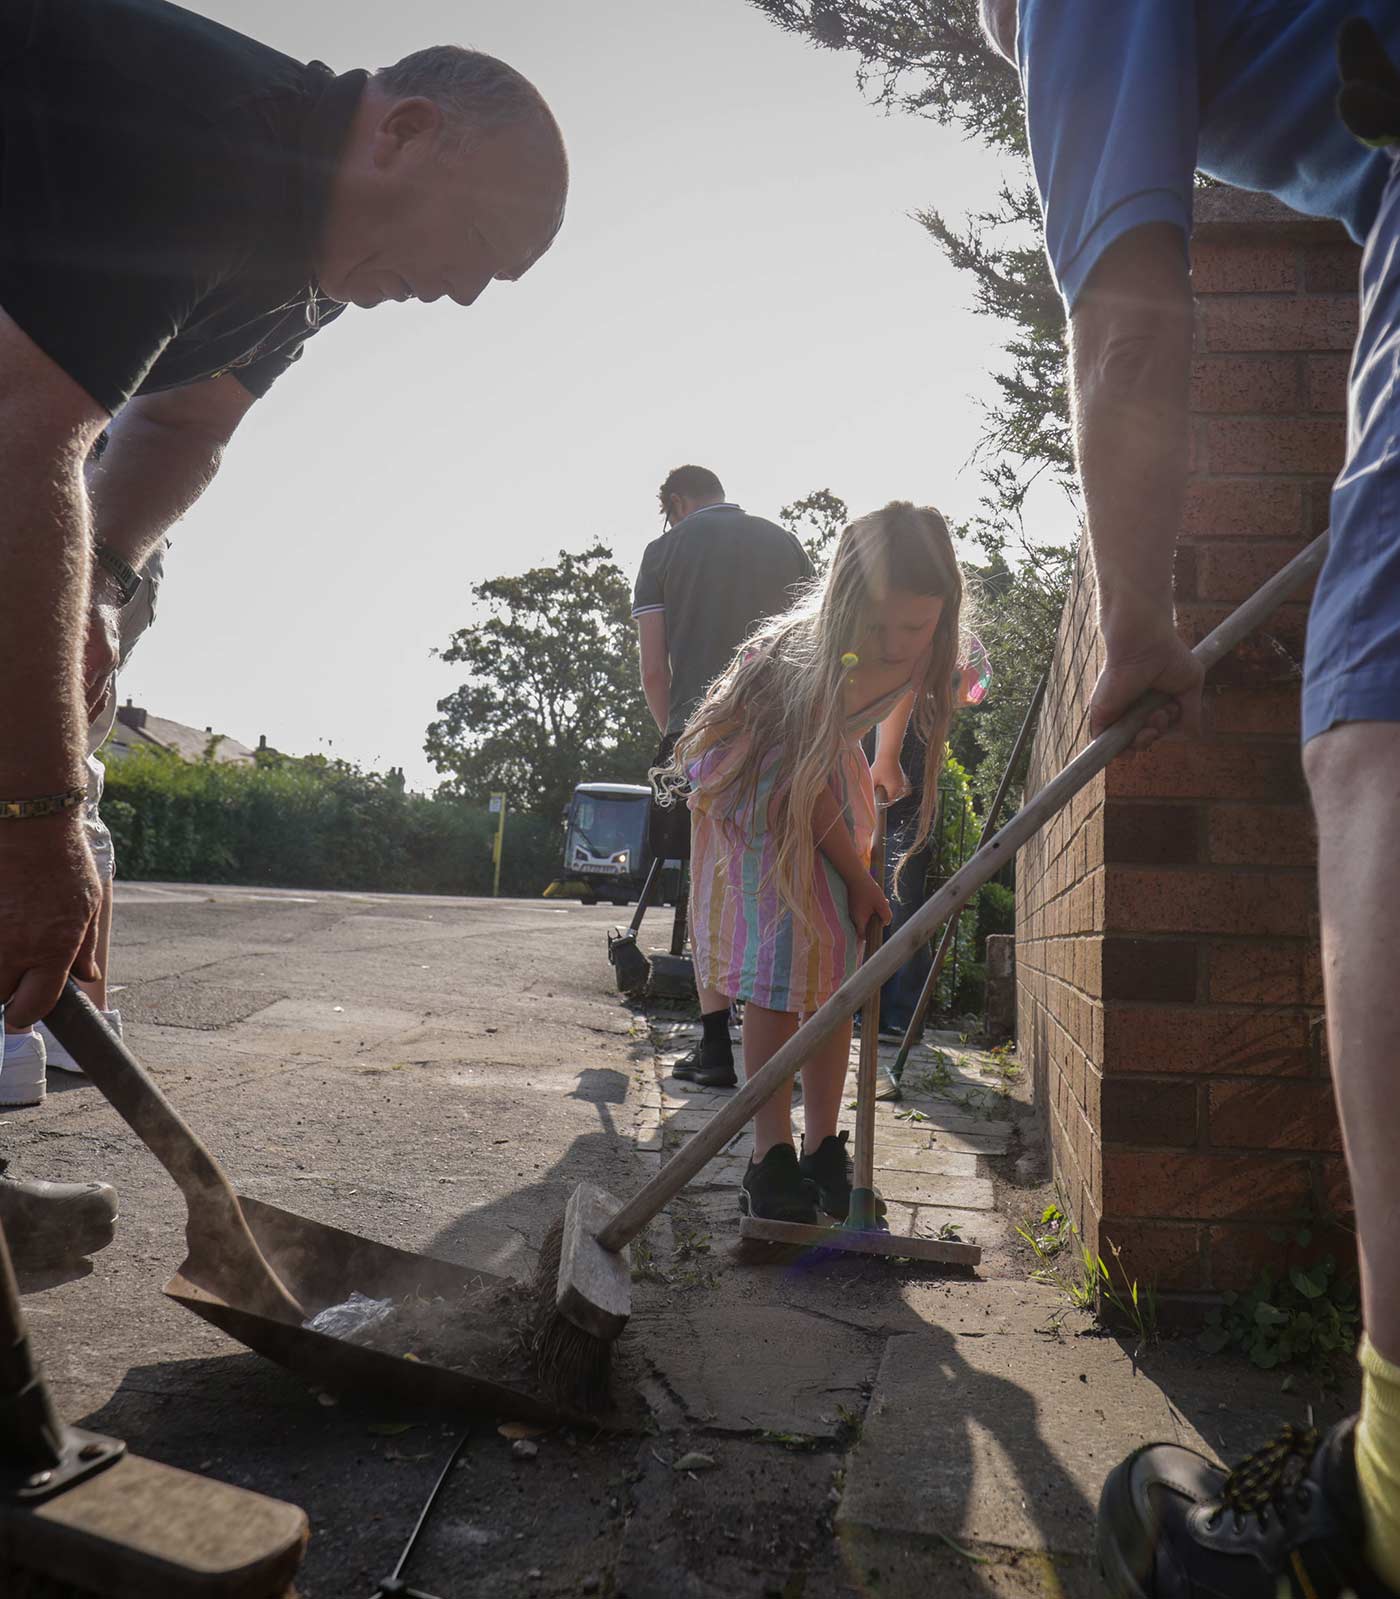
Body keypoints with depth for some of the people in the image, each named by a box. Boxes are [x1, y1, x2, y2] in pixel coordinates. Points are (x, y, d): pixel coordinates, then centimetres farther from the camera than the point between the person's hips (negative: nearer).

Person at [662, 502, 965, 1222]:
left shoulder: (928, 651, -20)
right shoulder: (813, 653, -38)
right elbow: (806, 783, -25)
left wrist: (886, 762, 21)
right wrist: (858, 878, -15)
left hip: (832, 762, 6)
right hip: (757, 774, -6)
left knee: (837, 960, 0)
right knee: (781, 953, -16)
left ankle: (822, 1149, 7)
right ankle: (771, 1157, -12)